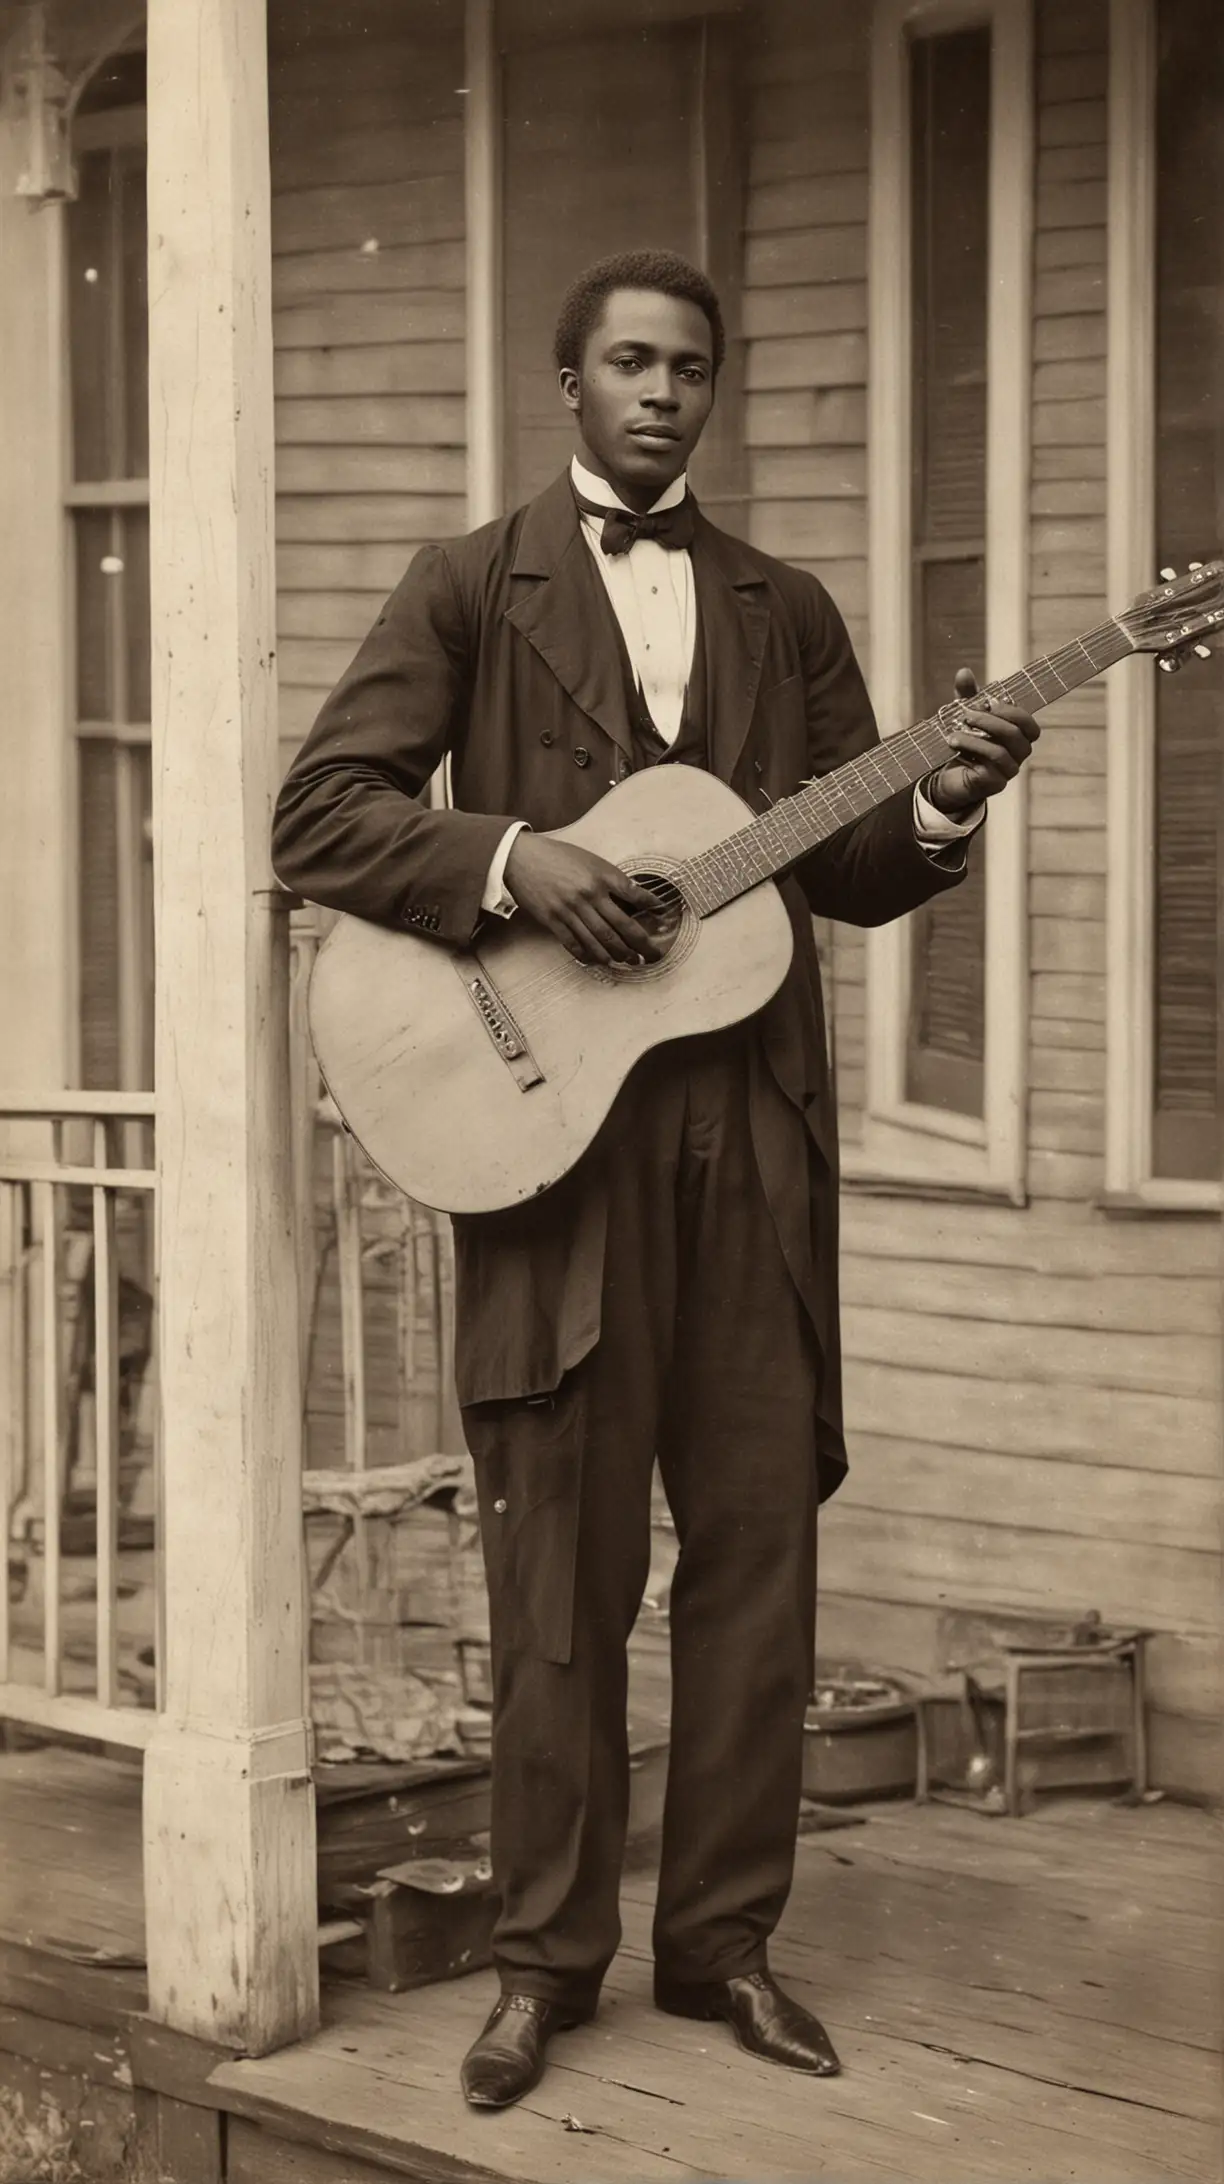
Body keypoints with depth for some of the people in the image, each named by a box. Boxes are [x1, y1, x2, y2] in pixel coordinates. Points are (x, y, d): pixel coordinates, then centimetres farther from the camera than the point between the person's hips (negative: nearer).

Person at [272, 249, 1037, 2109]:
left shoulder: (785, 611, 16)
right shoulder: (472, 590, 5)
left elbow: (851, 874, 14)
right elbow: (319, 816, -3)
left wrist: (939, 809, -7)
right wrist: (514, 859, -16)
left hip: (752, 1132, 3)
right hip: (555, 1119, -3)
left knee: (760, 1541, 4)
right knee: (562, 1567, 0)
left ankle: (723, 1939, 15)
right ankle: (547, 1957, 10)